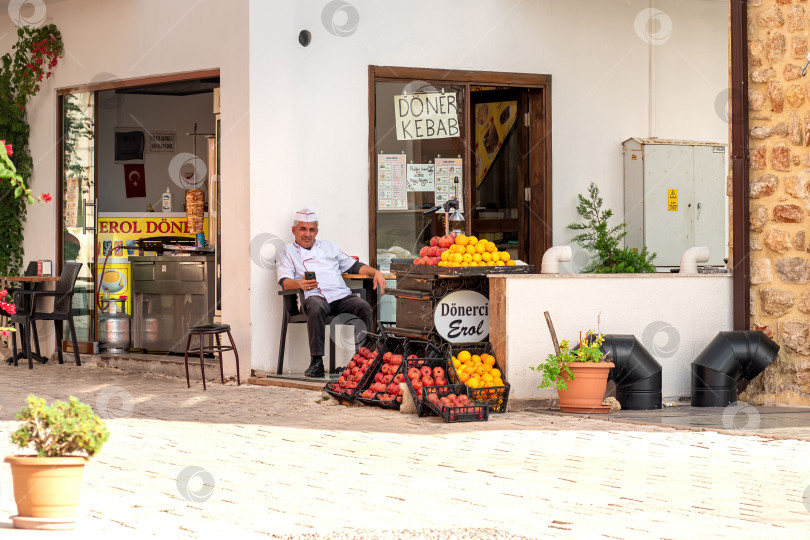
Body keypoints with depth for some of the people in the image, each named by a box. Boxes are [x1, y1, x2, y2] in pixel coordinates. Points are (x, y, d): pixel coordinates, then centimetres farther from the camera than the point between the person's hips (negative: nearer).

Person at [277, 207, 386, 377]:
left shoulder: (329, 247, 31)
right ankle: (316, 362, -36)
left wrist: (375, 272, 10)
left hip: (341, 296, 4)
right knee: (316, 309, -39)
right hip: (315, 297, -4)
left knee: (364, 307, -27)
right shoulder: (288, 252, 18)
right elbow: (284, 281, 1)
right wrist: (300, 284, -23)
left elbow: (353, 266, 29)